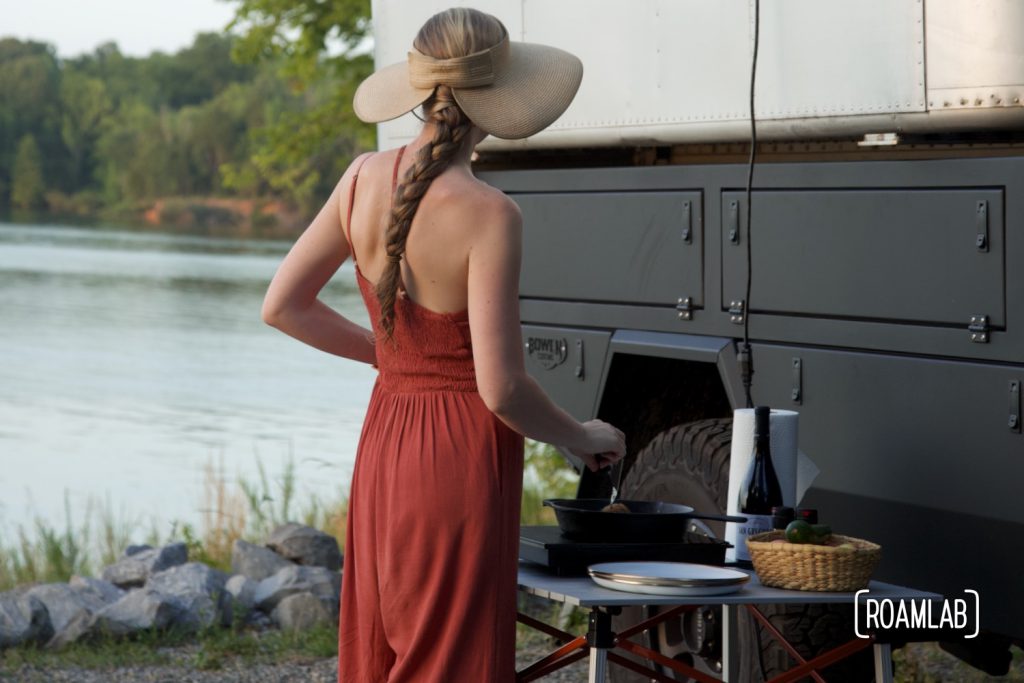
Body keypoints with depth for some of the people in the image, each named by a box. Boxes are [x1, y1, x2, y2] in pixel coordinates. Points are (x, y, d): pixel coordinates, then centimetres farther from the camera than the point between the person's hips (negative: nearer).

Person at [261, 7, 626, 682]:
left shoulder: (364, 179, 0)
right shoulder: (487, 214, -20)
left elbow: (282, 306, 8)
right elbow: (500, 387, -21)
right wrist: (582, 438, -3)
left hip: (383, 445, 7)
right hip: (464, 454, -7)